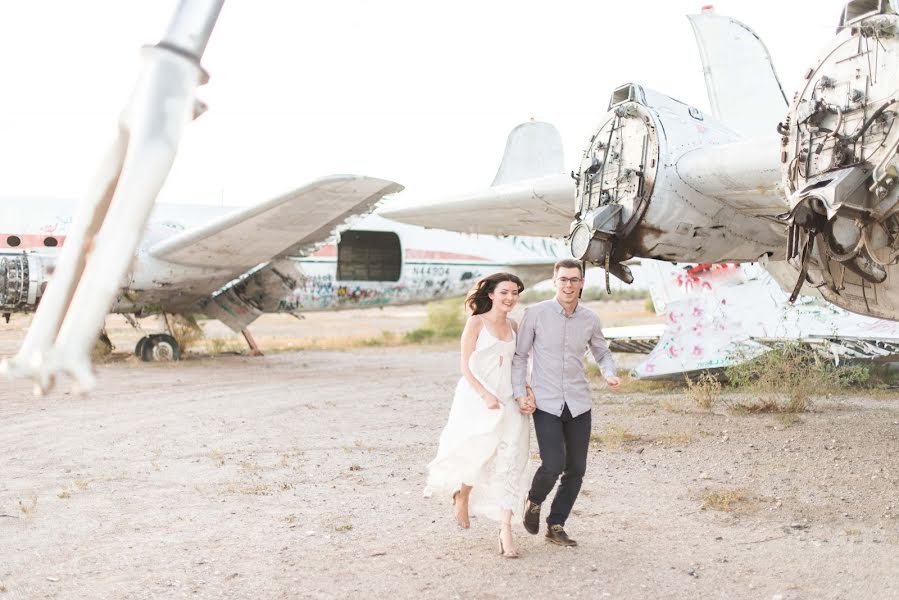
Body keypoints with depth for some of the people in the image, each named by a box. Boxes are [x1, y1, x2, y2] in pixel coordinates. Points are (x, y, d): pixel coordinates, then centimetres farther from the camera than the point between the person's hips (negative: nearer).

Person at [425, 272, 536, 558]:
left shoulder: (514, 326, 12)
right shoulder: (476, 323, -3)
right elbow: (465, 367, -6)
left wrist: (525, 395, 3)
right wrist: (485, 395, -18)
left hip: (507, 403, 4)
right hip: (476, 399, -4)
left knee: (509, 464, -5)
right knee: (478, 456, -9)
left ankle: (505, 531, -4)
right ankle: (462, 494, 26)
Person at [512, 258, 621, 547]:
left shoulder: (590, 319, 4)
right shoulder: (536, 313, -5)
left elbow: (602, 353, 19)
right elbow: (520, 355, 1)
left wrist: (609, 374, -2)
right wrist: (520, 393, -6)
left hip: (578, 404, 4)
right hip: (546, 404, -4)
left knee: (576, 469, 6)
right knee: (553, 465, -14)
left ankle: (556, 526, 24)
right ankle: (534, 502, 18)